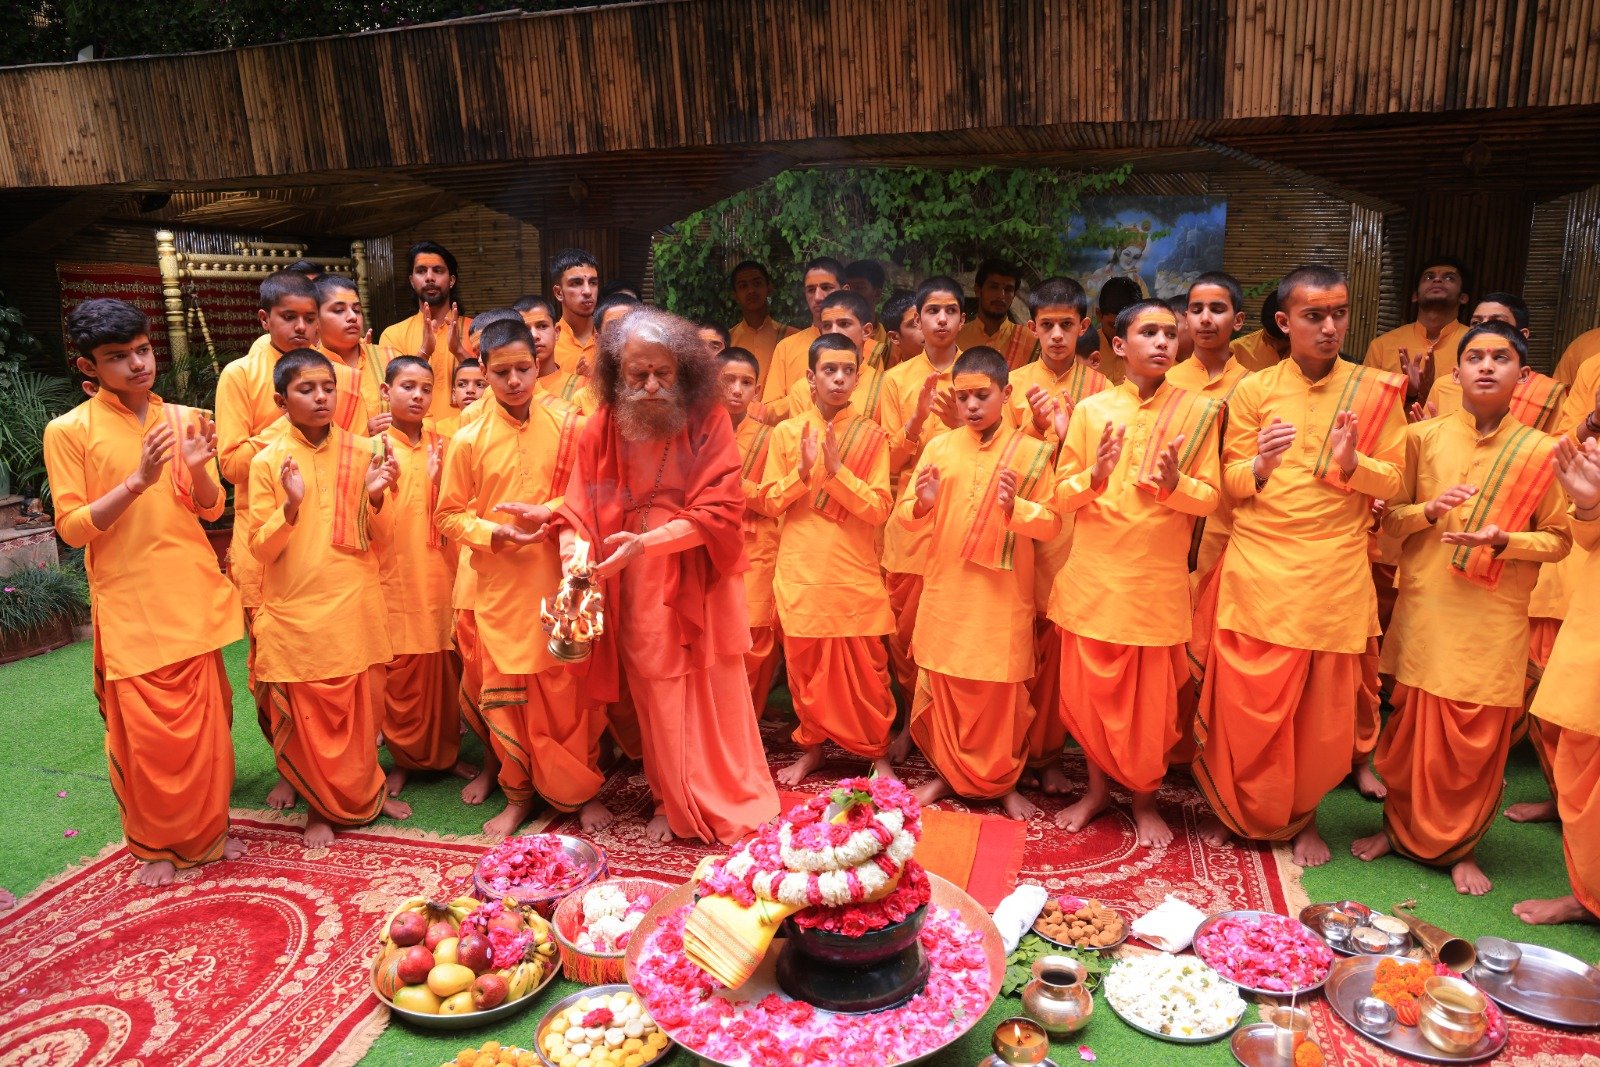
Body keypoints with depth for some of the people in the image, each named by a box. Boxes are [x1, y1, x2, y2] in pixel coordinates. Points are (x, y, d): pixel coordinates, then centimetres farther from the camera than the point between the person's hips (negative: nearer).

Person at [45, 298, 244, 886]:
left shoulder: (184, 419, 5)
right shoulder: (69, 431, -5)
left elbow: (212, 510, 8)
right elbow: (72, 528, -8)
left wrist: (198, 469, -13)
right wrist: (137, 481, -20)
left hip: (192, 596, 3)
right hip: (130, 606, -3)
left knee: (205, 720, 10)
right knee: (144, 730, 2)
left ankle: (208, 828, 29)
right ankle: (154, 843, 23)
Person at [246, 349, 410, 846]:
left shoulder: (363, 452, 2)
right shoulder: (268, 462, -3)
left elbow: (380, 536, 5)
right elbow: (261, 548, -5)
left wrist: (376, 497, -15)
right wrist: (291, 506, -21)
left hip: (355, 608, 2)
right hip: (297, 613, -2)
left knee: (363, 710, 11)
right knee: (307, 718, 7)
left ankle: (365, 791, 33)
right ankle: (321, 807, 26)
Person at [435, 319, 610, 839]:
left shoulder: (567, 427, -2)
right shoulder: (469, 440, -2)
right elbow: (450, 515, 3)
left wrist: (548, 513, -14)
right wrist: (495, 533, -15)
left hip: (560, 580, 0)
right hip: (500, 586, 0)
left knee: (571, 688, 6)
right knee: (507, 693, 9)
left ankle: (584, 790, 25)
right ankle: (519, 795, 28)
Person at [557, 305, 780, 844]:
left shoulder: (708, 421, -8)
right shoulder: (601, 430, -3)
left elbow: (721, 511, -14)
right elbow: (578, 514, -6)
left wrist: (647, 541, -27)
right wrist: (574, 561, -27)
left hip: (698, 587, -1)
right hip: (637, 595, 1)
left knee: (715, 697, 8)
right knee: (658, 699, 12)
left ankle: (731, 805, 27)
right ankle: (675, 804, 32)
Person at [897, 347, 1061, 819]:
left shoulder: (1030, 452, -2)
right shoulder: (938, 447, 4)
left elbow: (1052, 523, -4)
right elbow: (904, 515, 3)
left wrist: (1016, 507, -23)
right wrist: (923, 504, -19)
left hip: (1003, 599, -2)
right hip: (945, 593, 2)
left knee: (1003, 693, 6)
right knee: (942, 689, 10)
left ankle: (1004, 782, 24)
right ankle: (947, 773, 28)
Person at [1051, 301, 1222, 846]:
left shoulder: (1198, 411, 1)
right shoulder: (1091, 409, 3)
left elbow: (1209, 498, -1)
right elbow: (1061, 495, 2)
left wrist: (1174, 484, -21)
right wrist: (1095, 476, -18)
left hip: (1159, 579, -1)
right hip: (1093, 575, 1)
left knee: (1153, 697, 7)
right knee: (1090, 689, 9)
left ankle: (1145, 799, 27)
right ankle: (1097, 787, 30)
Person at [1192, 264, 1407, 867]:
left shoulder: (1376, 391, 4)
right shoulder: (1253, 390, 3)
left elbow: (1394, 483, 3)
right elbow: (1229, 484, 4)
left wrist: (1353, 462, -18)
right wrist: (1260, 465, -18)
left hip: (1334, 577, 0)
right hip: (1256, 572, 0)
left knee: (1322, 709, 8)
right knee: (1242, 703, 3)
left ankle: (1303, 816, 31)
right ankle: (1235, 812, 25)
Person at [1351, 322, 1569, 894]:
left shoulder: (1539, 451, -1)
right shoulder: (1423, 437, 2)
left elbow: (1558, 538, 3)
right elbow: (1388, 517, 5)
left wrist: (1503, 540, -15)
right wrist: (1430, 510, -15)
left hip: (1494, 619, -1)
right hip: (1424, 610, 1)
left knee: (1478, 739, 5)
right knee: (1412, 727, 9)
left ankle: (1461, 847, 24)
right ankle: (1401, 827, 29)